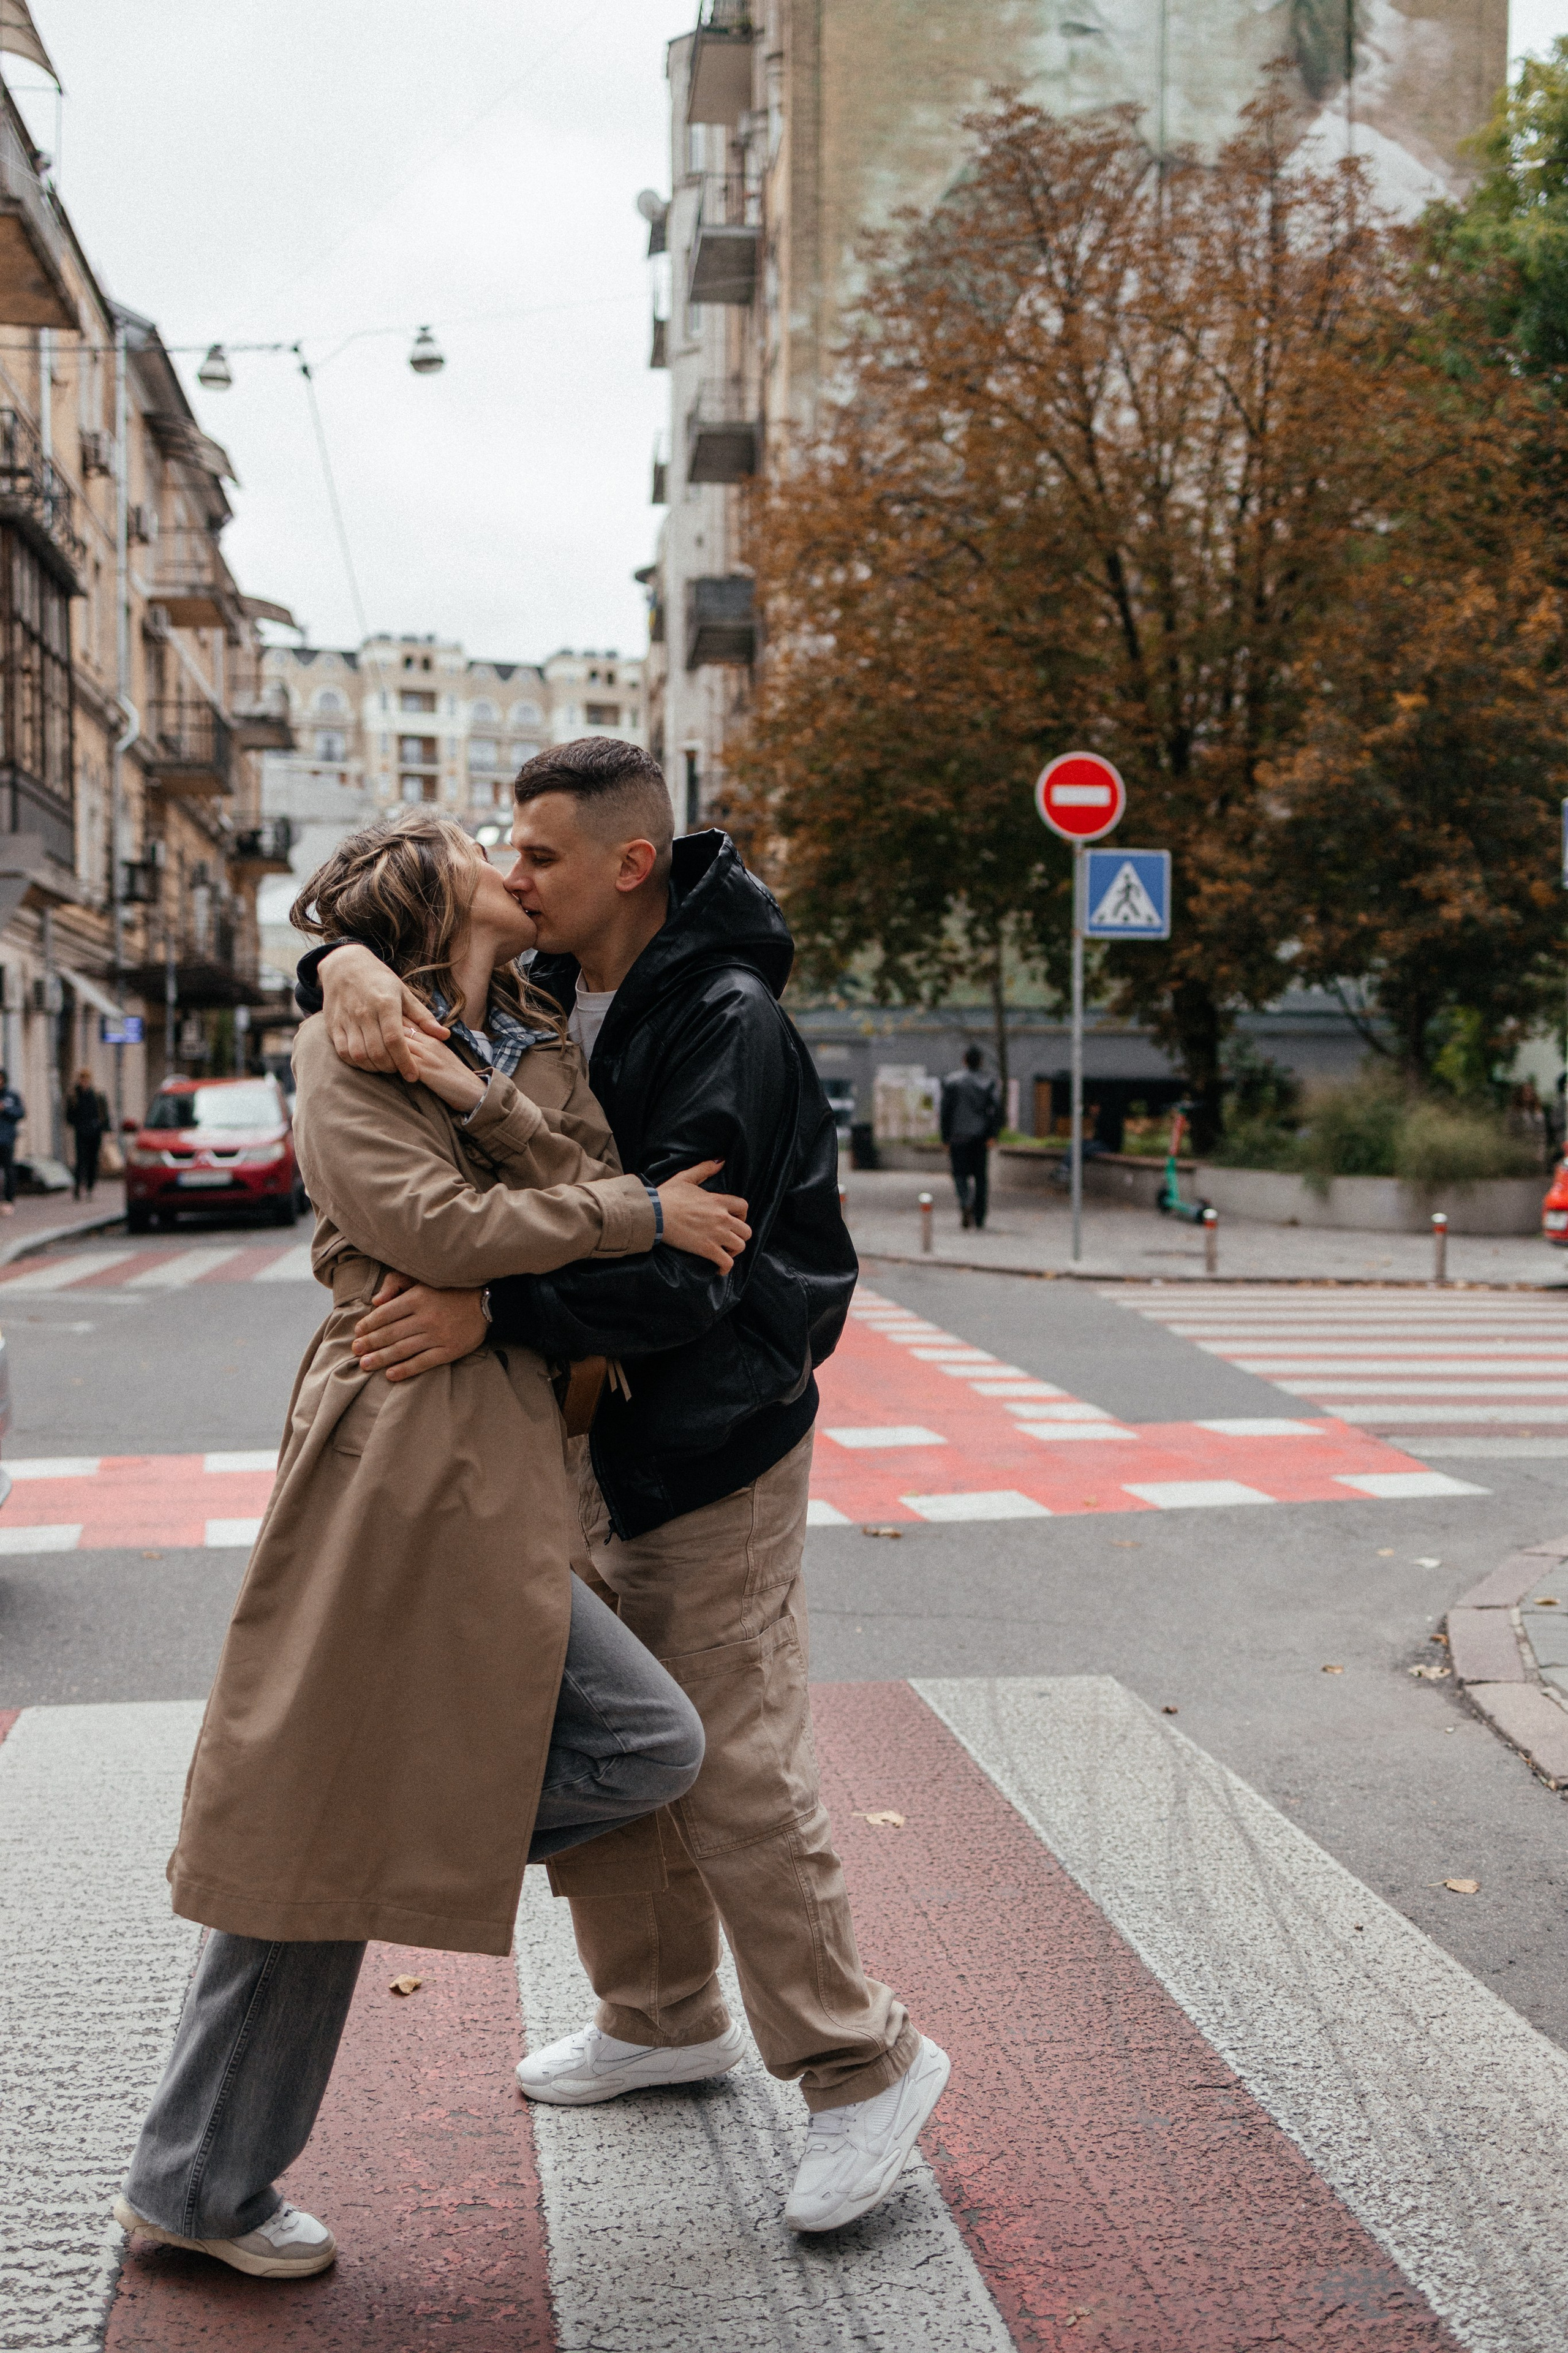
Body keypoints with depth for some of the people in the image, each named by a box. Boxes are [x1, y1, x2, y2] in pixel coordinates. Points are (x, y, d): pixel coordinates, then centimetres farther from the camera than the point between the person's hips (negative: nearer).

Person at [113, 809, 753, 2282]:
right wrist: (643, 1214, -7)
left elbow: (587, 1189, 4)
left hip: (496, 1470, 8)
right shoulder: (344, 1047, 1)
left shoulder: (539, 1055, 21)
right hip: (398, 1451, -7)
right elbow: (430, 1225, -13)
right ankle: (196, 2187, 19)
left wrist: (473, 1095, -9)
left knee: (650, 1746, -2)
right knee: (322, 1822, -1)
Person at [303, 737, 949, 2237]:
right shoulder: (550, 988, 4)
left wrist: (494, 1310, -40)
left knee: (736, 1766, -6)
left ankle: (861, 2066, 12)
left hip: (714, 1438, -8)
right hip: (592, 1433, 9)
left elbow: (680, 1264, -29)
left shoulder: (728, 1024, -21)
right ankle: (661, 2017, 35)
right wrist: (349, 966, -18)